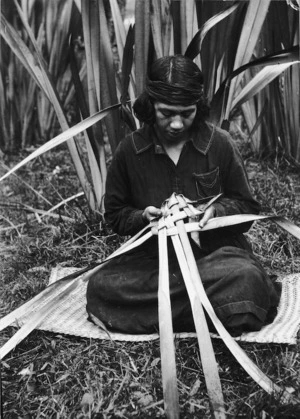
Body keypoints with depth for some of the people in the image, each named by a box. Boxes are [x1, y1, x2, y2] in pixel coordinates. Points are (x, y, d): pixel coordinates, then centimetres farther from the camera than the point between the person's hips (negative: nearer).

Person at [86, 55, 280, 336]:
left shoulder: (219, 144, -3)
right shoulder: (129, 150, -1)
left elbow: (247, 207, 7)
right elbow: (115, 214, 9)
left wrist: (216, 211, -15)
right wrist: (143, 216, -13)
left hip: (214, 250, -1)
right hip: (151, 256, 2)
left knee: (244, 278, -35)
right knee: (101, 287, -26)